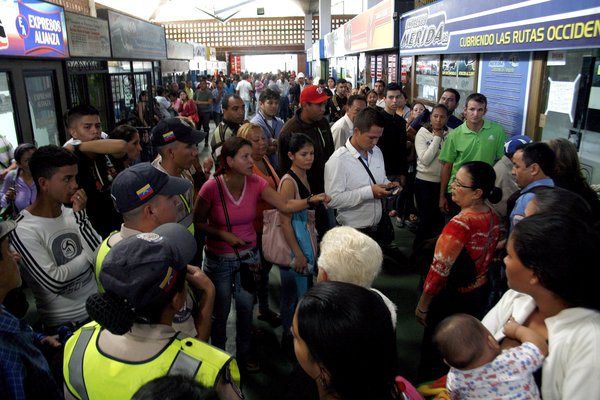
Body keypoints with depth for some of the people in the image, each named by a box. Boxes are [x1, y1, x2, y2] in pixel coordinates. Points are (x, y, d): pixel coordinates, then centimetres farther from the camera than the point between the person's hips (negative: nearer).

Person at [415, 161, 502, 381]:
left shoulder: (461, 224, -29)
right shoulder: (493, 217, -5)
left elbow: (440, 269, -25)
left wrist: (422, 305, -15)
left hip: (452, 298, -7)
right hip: (480, 292, 8)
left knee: (435, 347, 14)